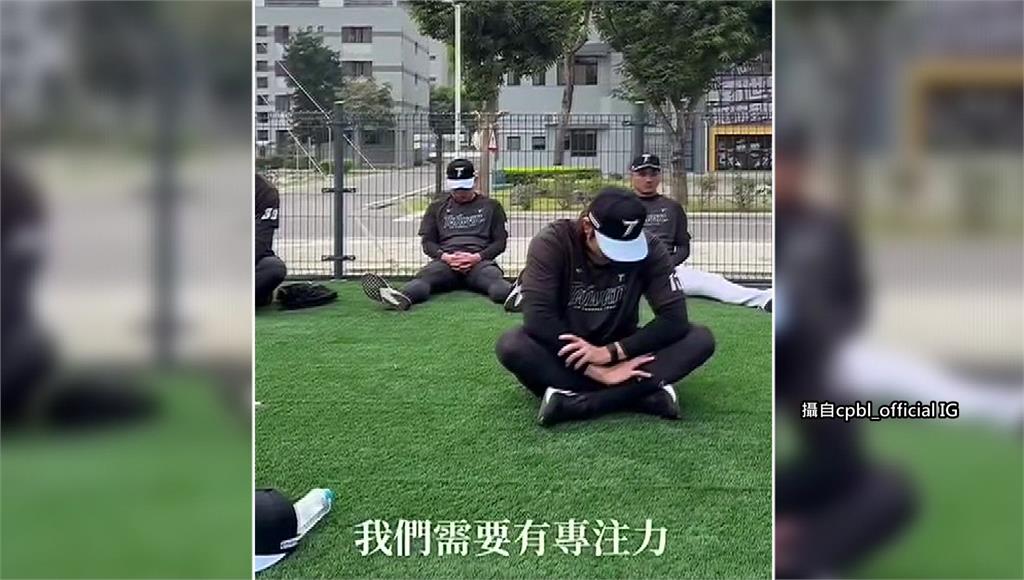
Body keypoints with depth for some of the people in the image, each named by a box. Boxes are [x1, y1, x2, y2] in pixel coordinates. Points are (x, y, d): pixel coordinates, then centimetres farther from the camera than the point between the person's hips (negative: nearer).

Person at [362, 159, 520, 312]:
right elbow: (427, 243, 16)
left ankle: (513, 295, -72)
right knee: (425, 276, -33)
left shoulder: (491, 207, 19)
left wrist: (478, 257, -9)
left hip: (480, 261, -1)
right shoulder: (437, 208, 24)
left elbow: (500, 242, 11)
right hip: (445, 261, 1)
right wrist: (445, 256, -7)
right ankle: (400, 298, -65)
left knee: (492, 276, -37)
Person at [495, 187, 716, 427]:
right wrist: (600, 371, -33)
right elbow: (538, 318, -28)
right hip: (565, 354, -2)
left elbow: (675, 318, -19)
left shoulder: (649, 249, -14)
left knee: (700, 339, -22)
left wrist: (611, 352, -29)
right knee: (511, 345, -34)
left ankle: (574, 402, -33)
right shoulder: (552, 242, -20)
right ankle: (643, 393, -34)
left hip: (620, 352, 2)